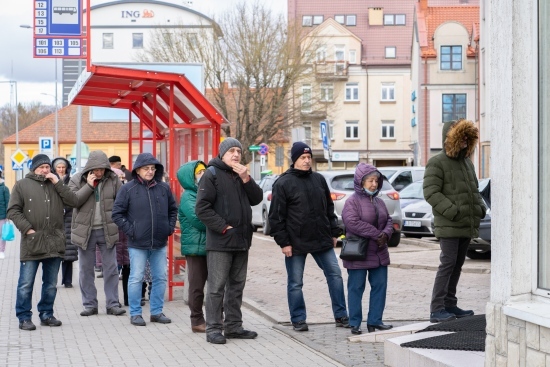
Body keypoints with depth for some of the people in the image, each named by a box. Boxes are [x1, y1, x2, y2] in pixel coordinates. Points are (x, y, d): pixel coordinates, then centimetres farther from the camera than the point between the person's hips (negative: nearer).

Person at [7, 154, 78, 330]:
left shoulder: (56, 185, 15)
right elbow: (13, 211, -1)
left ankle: (46, 314, 22)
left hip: (54, 243, 4)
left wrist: (57, 182, -3)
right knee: (26, 284, -2)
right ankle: (24, 317, 6)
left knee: (51, 284, 11)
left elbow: (73, 201, 3)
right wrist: (27, 229, -12)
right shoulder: (22, 185, 4)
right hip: (31, 243, -4)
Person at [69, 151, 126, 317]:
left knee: (111, 269, 2)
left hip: (107, 231, 0)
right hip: (85, 231, 0)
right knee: (86, 270, 6)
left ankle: (112, 304, 10)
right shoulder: (77, 180, -1)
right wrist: (89, 185, -18)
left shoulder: (113, 179, 0)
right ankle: (90, 304, 14)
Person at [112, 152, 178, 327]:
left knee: (161, 278, 9)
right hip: (137, 243, -4)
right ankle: (135, 314, 11)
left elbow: (173, 209, 19)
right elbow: (117, 213, -2)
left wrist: (170, 227, 7)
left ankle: (157, 312, 20)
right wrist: (130, 230, -8)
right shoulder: (128, 189, -5)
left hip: (159, 243, 4)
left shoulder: (163, 188, 6)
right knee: (136, 278, 1)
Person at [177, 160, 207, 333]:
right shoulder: (188, 197, -8)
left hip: (210, 245, 8)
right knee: (197, 286, -1)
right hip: (196, 247, -8)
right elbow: (198, 220, -19)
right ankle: (197, 321, 7)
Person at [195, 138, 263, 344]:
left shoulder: (242, 176, 16)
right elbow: (202, 208, -13)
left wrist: (246, 179, -7)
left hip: (241, 241, 7)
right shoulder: (212, 175, -6)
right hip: (220, 242, -7)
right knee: (216, 287, -5)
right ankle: (213, 329, -1)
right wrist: (222, 227, -16)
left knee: (236, 286, 12)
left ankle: (233, 326, 20)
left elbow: (257, 199, 7)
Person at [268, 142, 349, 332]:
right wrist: (283, 242, -12)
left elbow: (329, 208, 16)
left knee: (335, 274, 5)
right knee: (295, 283, 3)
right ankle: (298, 319, 16)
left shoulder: (319, 179, 9)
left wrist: (334, 232, 12)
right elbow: (276, 216, -9)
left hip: (322, 239, 4)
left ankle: (341, 316, 14)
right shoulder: (283, 184, -7)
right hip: (296, 243, -4)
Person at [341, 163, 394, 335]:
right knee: (356, 288, 0)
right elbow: (353, 223, -23)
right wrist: (377, 234, -19)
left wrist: (386, 234, -9)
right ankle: (355, 323, 7)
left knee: (380, 286, 8)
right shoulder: (352, 202, -11)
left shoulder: (379, 202, 13)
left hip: (379, 253, 7)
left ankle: (375, 320, 16)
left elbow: (389, 220, 15)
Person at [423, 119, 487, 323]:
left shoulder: (467, 162, 19)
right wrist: (453, 212, -22)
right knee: (448, 263, -11)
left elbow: (473, 189, 28)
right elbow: (431, 192, -15)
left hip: (466, 225, 8)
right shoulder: (437, 163, -7)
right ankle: (437, 309, -9)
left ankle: (450, 304, 20)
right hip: (448, 225, -8)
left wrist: (480, 207, 8)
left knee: (457, 264, 12)